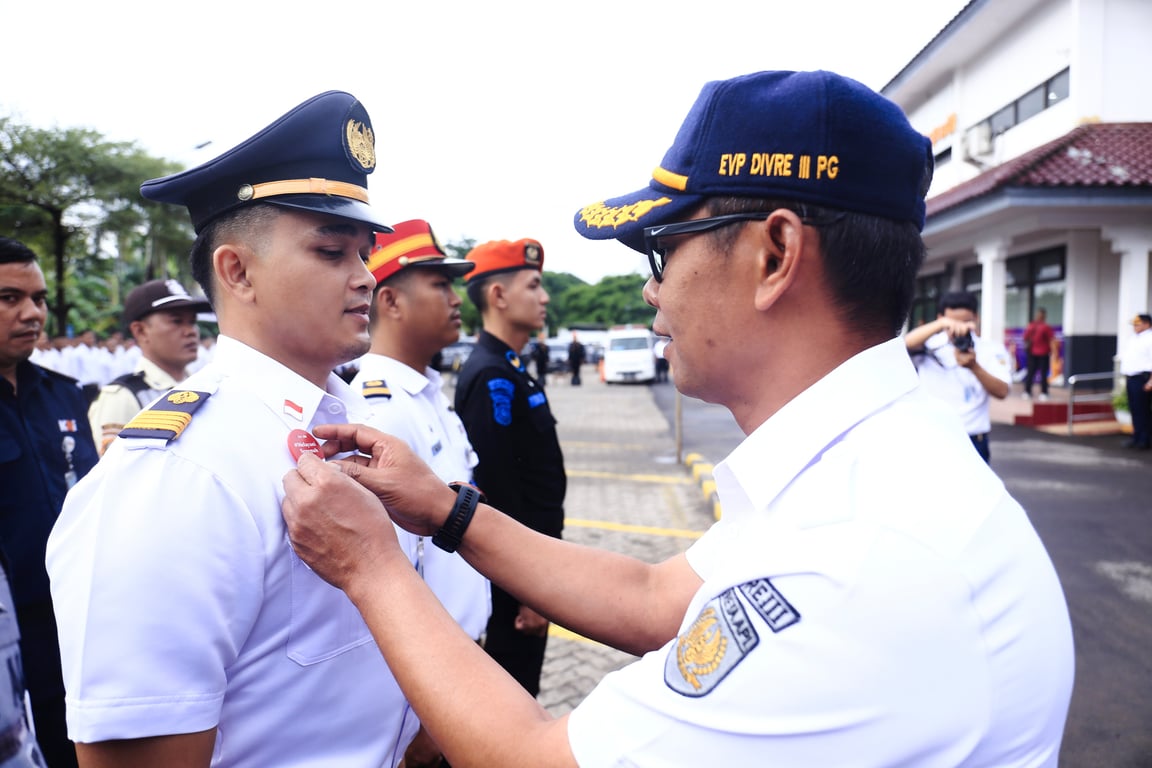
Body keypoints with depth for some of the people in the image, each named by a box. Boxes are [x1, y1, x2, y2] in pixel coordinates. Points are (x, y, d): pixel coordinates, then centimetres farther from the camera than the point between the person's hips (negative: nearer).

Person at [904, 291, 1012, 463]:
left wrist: (974, 366, -29)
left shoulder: (991, 350, 2)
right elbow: (906, 344, -23)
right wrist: (942, 324, -38)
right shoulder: (930, 345, 0)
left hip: (973, 442, 1)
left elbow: (1002, 391, -11)